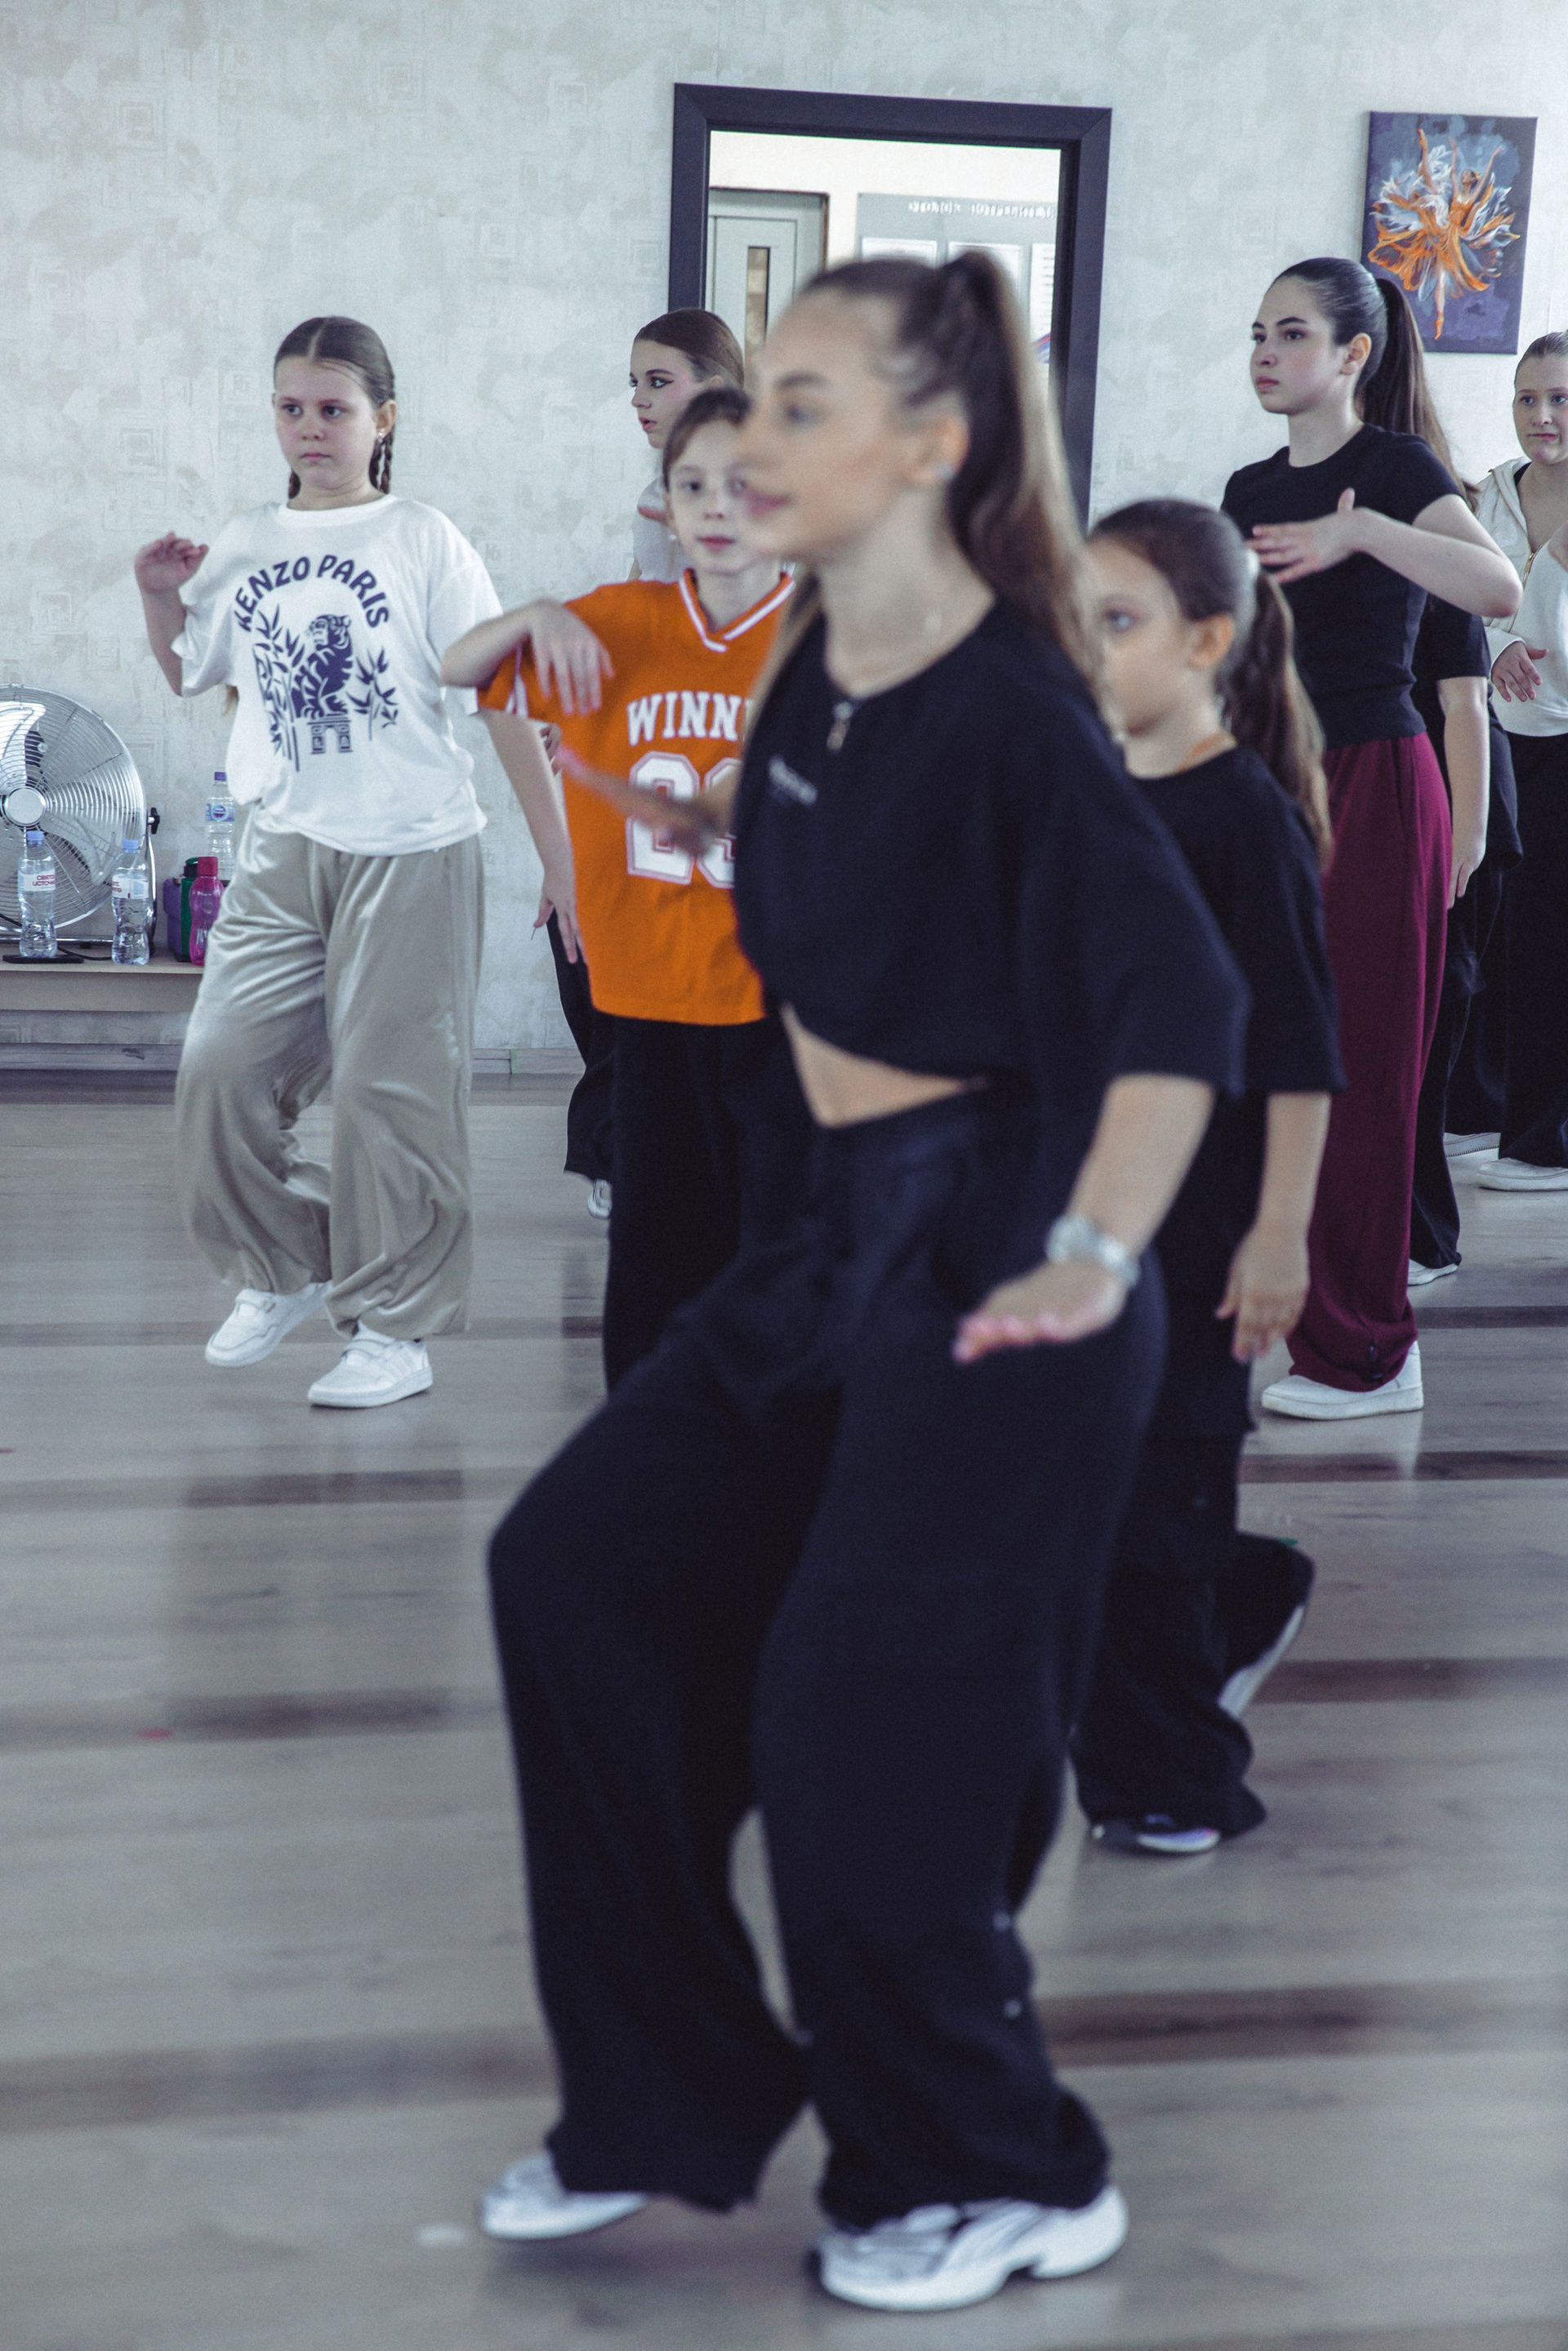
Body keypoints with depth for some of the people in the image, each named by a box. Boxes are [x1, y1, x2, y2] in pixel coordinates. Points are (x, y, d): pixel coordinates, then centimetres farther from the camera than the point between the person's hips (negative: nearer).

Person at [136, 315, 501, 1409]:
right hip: (284, 845, 4)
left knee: (391, 1086, -1)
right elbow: (190, 673, 23)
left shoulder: (424, 541, -2)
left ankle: (395, 1326, 9)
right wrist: (160, 598, 6)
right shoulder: (246, 544, 10)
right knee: (222, 1064, -1)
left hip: (409, 848, -4)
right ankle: (283, 1267, 22)